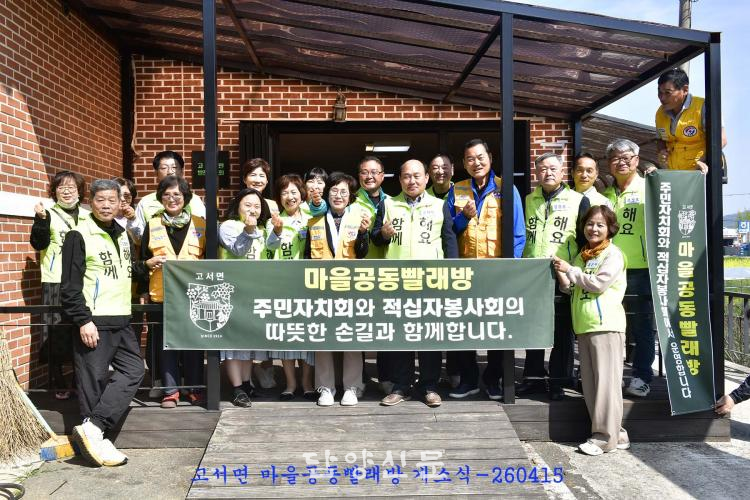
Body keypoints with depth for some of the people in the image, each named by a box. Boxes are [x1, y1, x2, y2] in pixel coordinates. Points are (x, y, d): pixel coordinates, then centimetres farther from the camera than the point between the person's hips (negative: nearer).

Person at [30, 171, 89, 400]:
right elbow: (39, 244, -9)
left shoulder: (88, 216, 14)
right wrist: (41, 219, -22)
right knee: (57, 333, -2)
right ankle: (59, 385, 10)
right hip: (56, 282, -3)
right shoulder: (49, 215, 3)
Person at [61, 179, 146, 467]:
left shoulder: (123, 235, 15)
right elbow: (70, 285, -12)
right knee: (94, 380, -2)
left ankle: (92, 428, 6)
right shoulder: (79, 236, -7)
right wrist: (83, 320, -17)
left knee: (133, 371, 5)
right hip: (94, 322, -8)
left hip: (121, 319, 8)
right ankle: (94, 434, 8)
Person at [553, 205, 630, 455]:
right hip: (584, 327, 8)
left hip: (606, 326, -8)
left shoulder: (613, 254, -3)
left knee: (606, 382, -5)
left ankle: (605, 437, 1)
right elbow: (570, 289, 19)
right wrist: (561, 274, 0)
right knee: (590, 385, 9)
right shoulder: (581, 256, 19)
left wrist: (570, 270, -7)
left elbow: (598, 283, -14)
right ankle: (615, 433, 18)